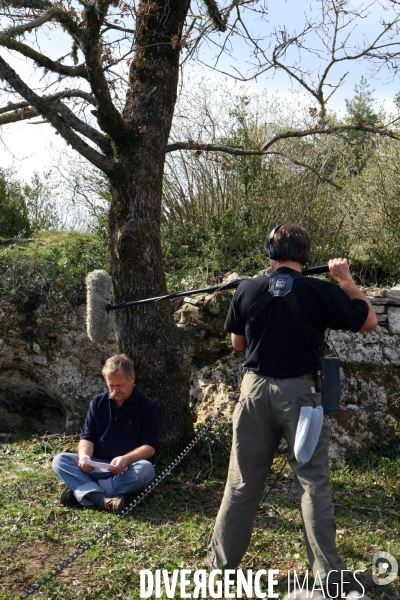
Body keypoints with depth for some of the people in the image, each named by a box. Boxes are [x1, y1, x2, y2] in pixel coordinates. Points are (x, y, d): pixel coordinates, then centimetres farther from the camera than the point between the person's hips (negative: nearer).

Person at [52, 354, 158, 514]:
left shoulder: (146, 406, -3)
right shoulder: (98, 402, 7)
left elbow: (149, 447, -8)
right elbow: (87, 437, 5)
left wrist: (126, 459, -27)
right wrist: (84, 455, -18)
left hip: (128, 469, -3)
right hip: (96, 466, 3)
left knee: (146, 469, -35)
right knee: (60, 460, -20)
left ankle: (82, 492, -31)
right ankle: (102, 499, -41)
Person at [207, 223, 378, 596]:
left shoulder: (247, 290, -3)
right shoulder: (321, 292, -9)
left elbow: (237, 343, 7)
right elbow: (369, 321, 2)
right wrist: (346, 280, 9)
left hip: (255, 389, 2)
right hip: (299, 392, -2)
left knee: (243, 480, 13)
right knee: (312, 481, 7)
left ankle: (222, 559, 25)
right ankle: (329, 574, 13)